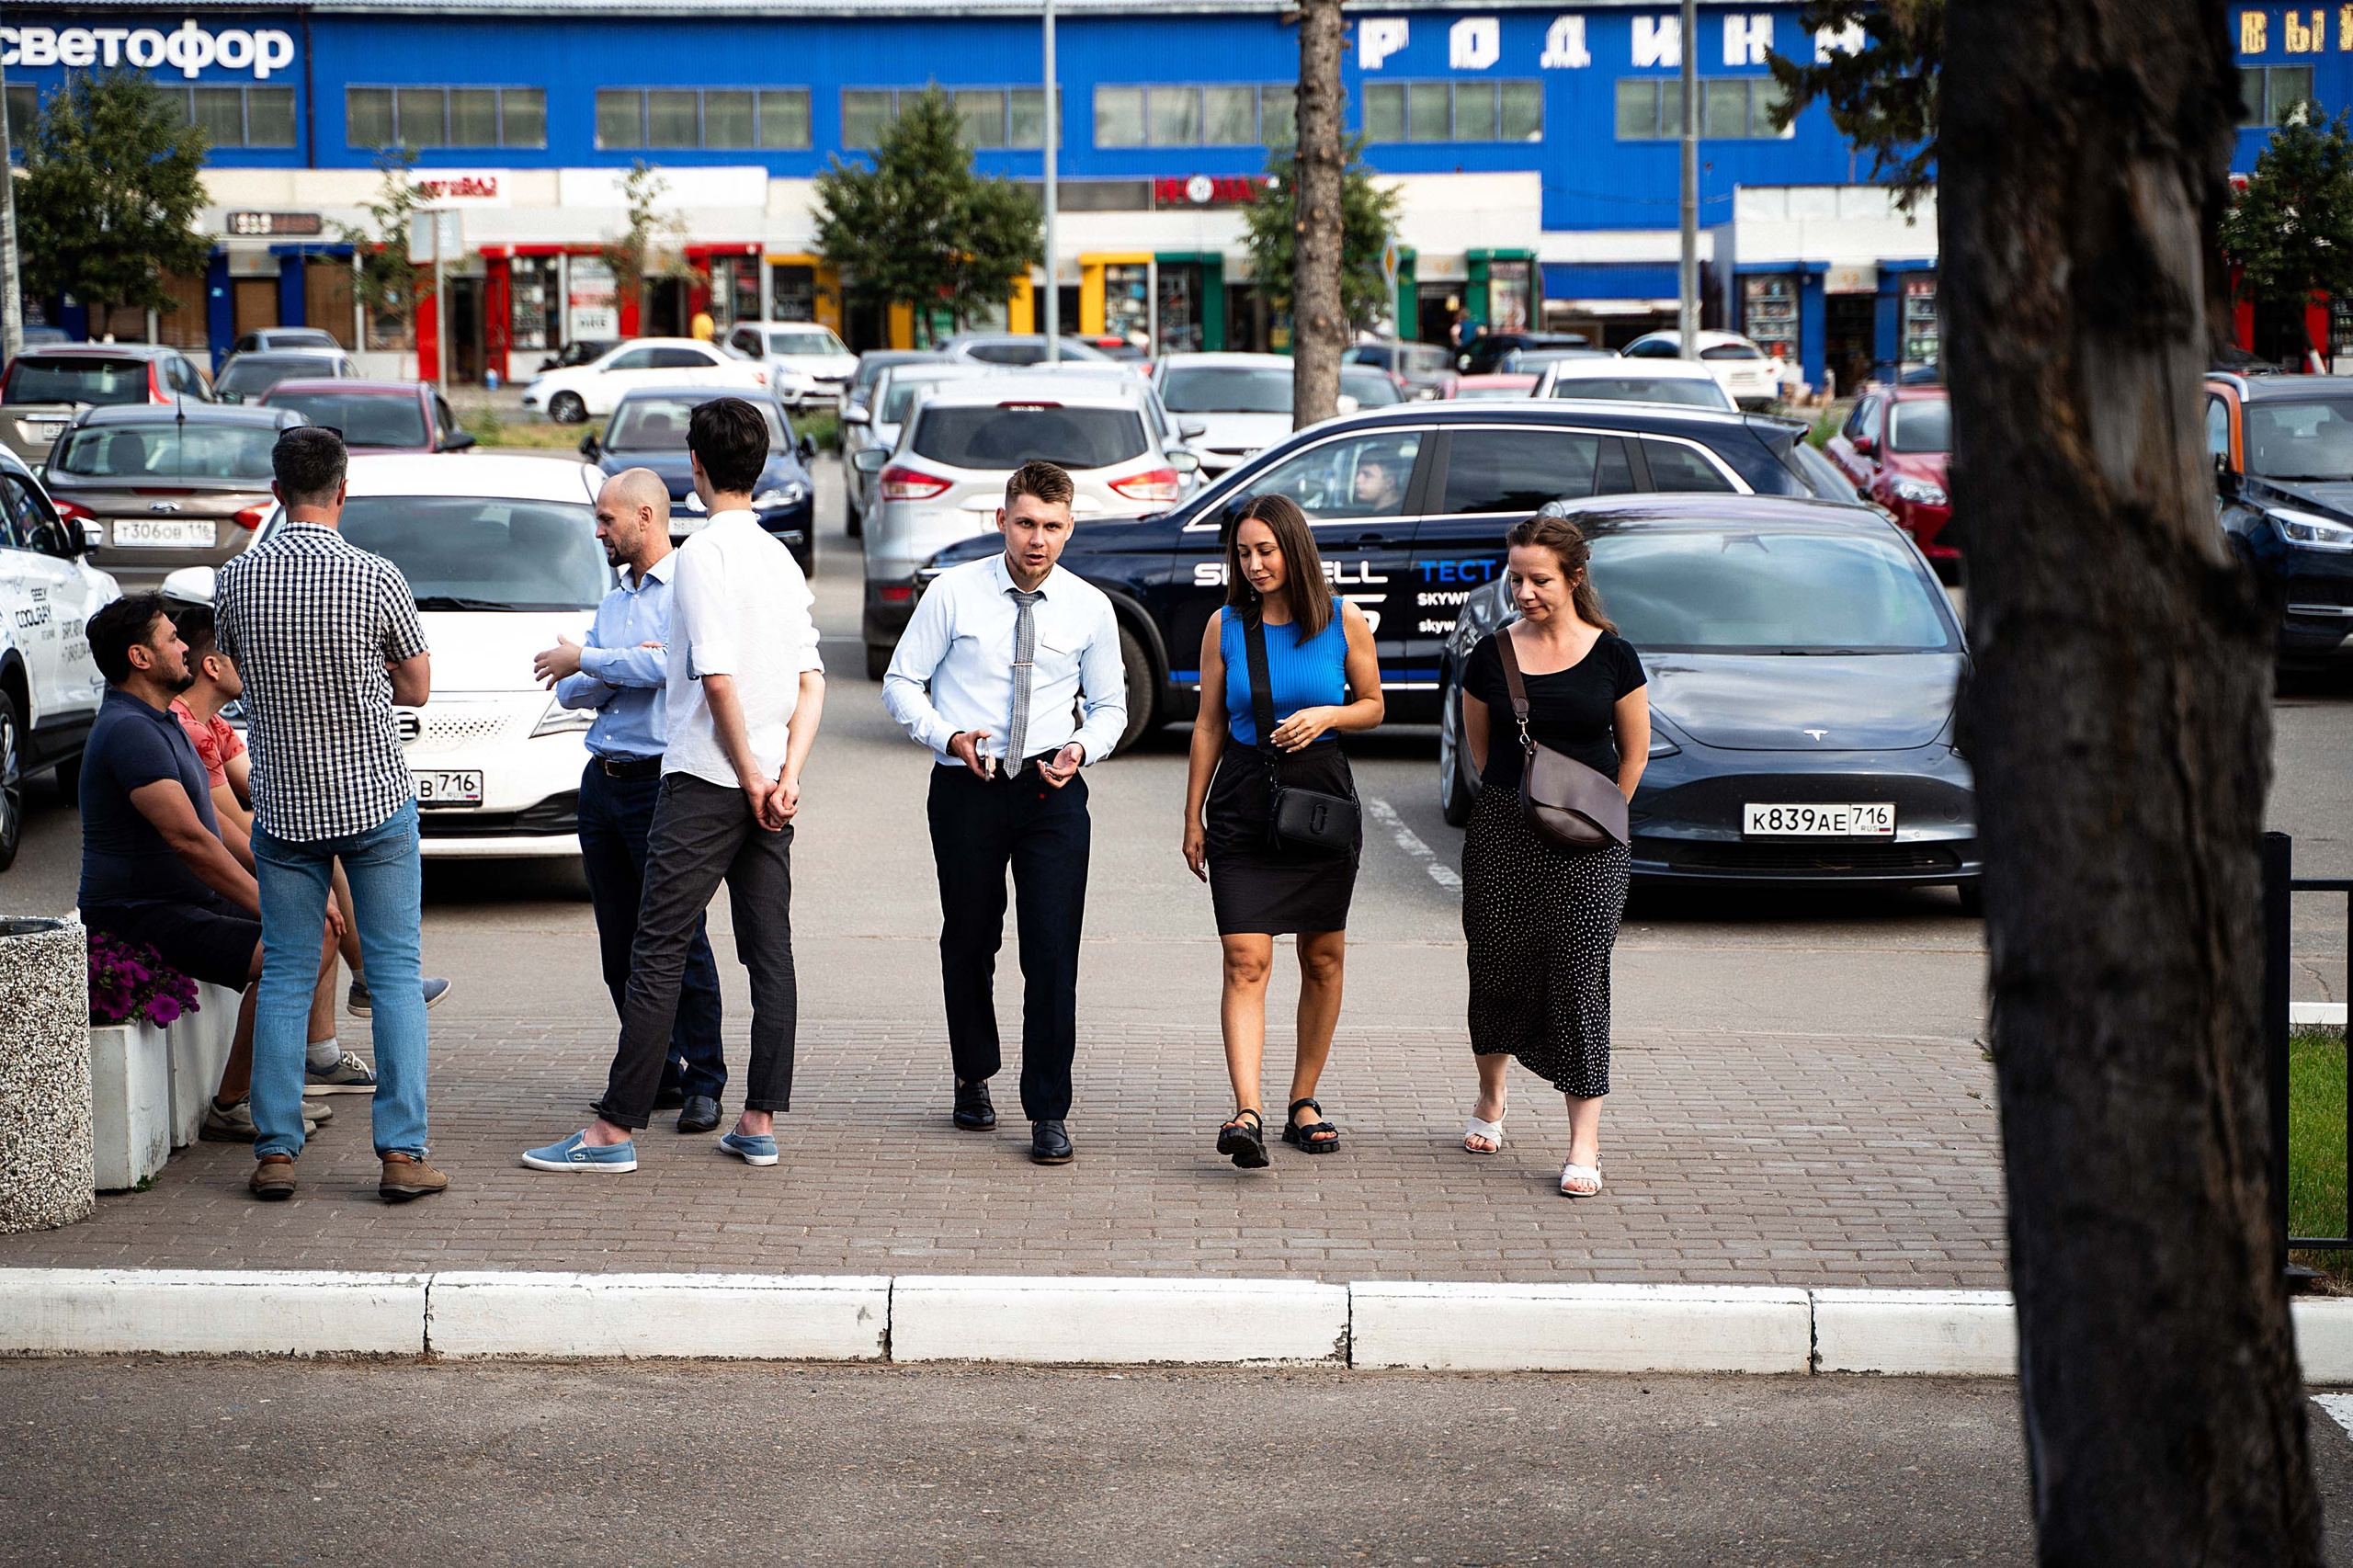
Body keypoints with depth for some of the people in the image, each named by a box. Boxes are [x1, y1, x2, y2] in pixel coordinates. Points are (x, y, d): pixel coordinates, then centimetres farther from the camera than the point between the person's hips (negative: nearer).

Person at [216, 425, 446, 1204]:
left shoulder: (236, 580, -3)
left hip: (283, 808, 2)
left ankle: (276, 1151, 6)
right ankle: (401, 1152, -1)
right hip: (377, 799, -2)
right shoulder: (375, 577, -12)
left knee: (284, 976, 9)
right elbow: (416, 688, -1)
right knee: (394, 971, 3)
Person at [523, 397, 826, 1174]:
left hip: (706, 783, -8)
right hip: (766, 789, 8)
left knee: (659, 951, -5)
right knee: (770, 952, 8)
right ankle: (760, 1122, 10)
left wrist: (750, 776, -10)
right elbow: (812, 681, 9)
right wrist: (784, 780, 1)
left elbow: (718, 679, -18)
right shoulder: (781, 558, 13)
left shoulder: (703, 554, -11)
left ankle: (615, 1129, -4)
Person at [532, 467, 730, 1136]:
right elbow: (570, 693, 12)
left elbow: (673, 665, -20)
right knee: (620, 942, 9)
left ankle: (704, 1082, -1)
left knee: (679, 937, -7)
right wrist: (621, 671, -8)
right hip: (602, 780, 8)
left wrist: (587, 661, -8)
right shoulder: (612, 603, 20)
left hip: (662, 781, -8)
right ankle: (655, 1074, 17)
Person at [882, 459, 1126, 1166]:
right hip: (967, 788, 0)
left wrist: (1083, 749, -9)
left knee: (1053, 950, -8)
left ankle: (1049, 1113, -1)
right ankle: (974, 1079, 35)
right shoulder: (953, 593, -3)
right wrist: (948, 736, -15)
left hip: (1052, 790, 0)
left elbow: (1109, 705, 12)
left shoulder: (1090, 608, 3)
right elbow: (901, 683, 1)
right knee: (968, 943, 12)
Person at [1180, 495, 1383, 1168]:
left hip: (1323, 797, 1)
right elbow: (1209, 724, 6)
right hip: (1242, 804, -1)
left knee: (1323, 960, 8)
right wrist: (1193, 816, 6)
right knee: (1245, 961, -12)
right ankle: (1247, 1114, -20)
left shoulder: (1343, 621, -2)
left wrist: (1327, 715, -13)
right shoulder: (1225, 626, 0)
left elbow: (1372, 705, 8)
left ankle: (1304, 1101, 22)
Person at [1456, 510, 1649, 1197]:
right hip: (1503, 830, 2)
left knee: (1579, 978, -6)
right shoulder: (1492, 655, 1)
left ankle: (1584, 1143, -4)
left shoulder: (1612, 656, -2)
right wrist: (1518, 806, 13)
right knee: (1497, 968, 9)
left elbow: (1634, 750, 8)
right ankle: (1490, 1100, 35)